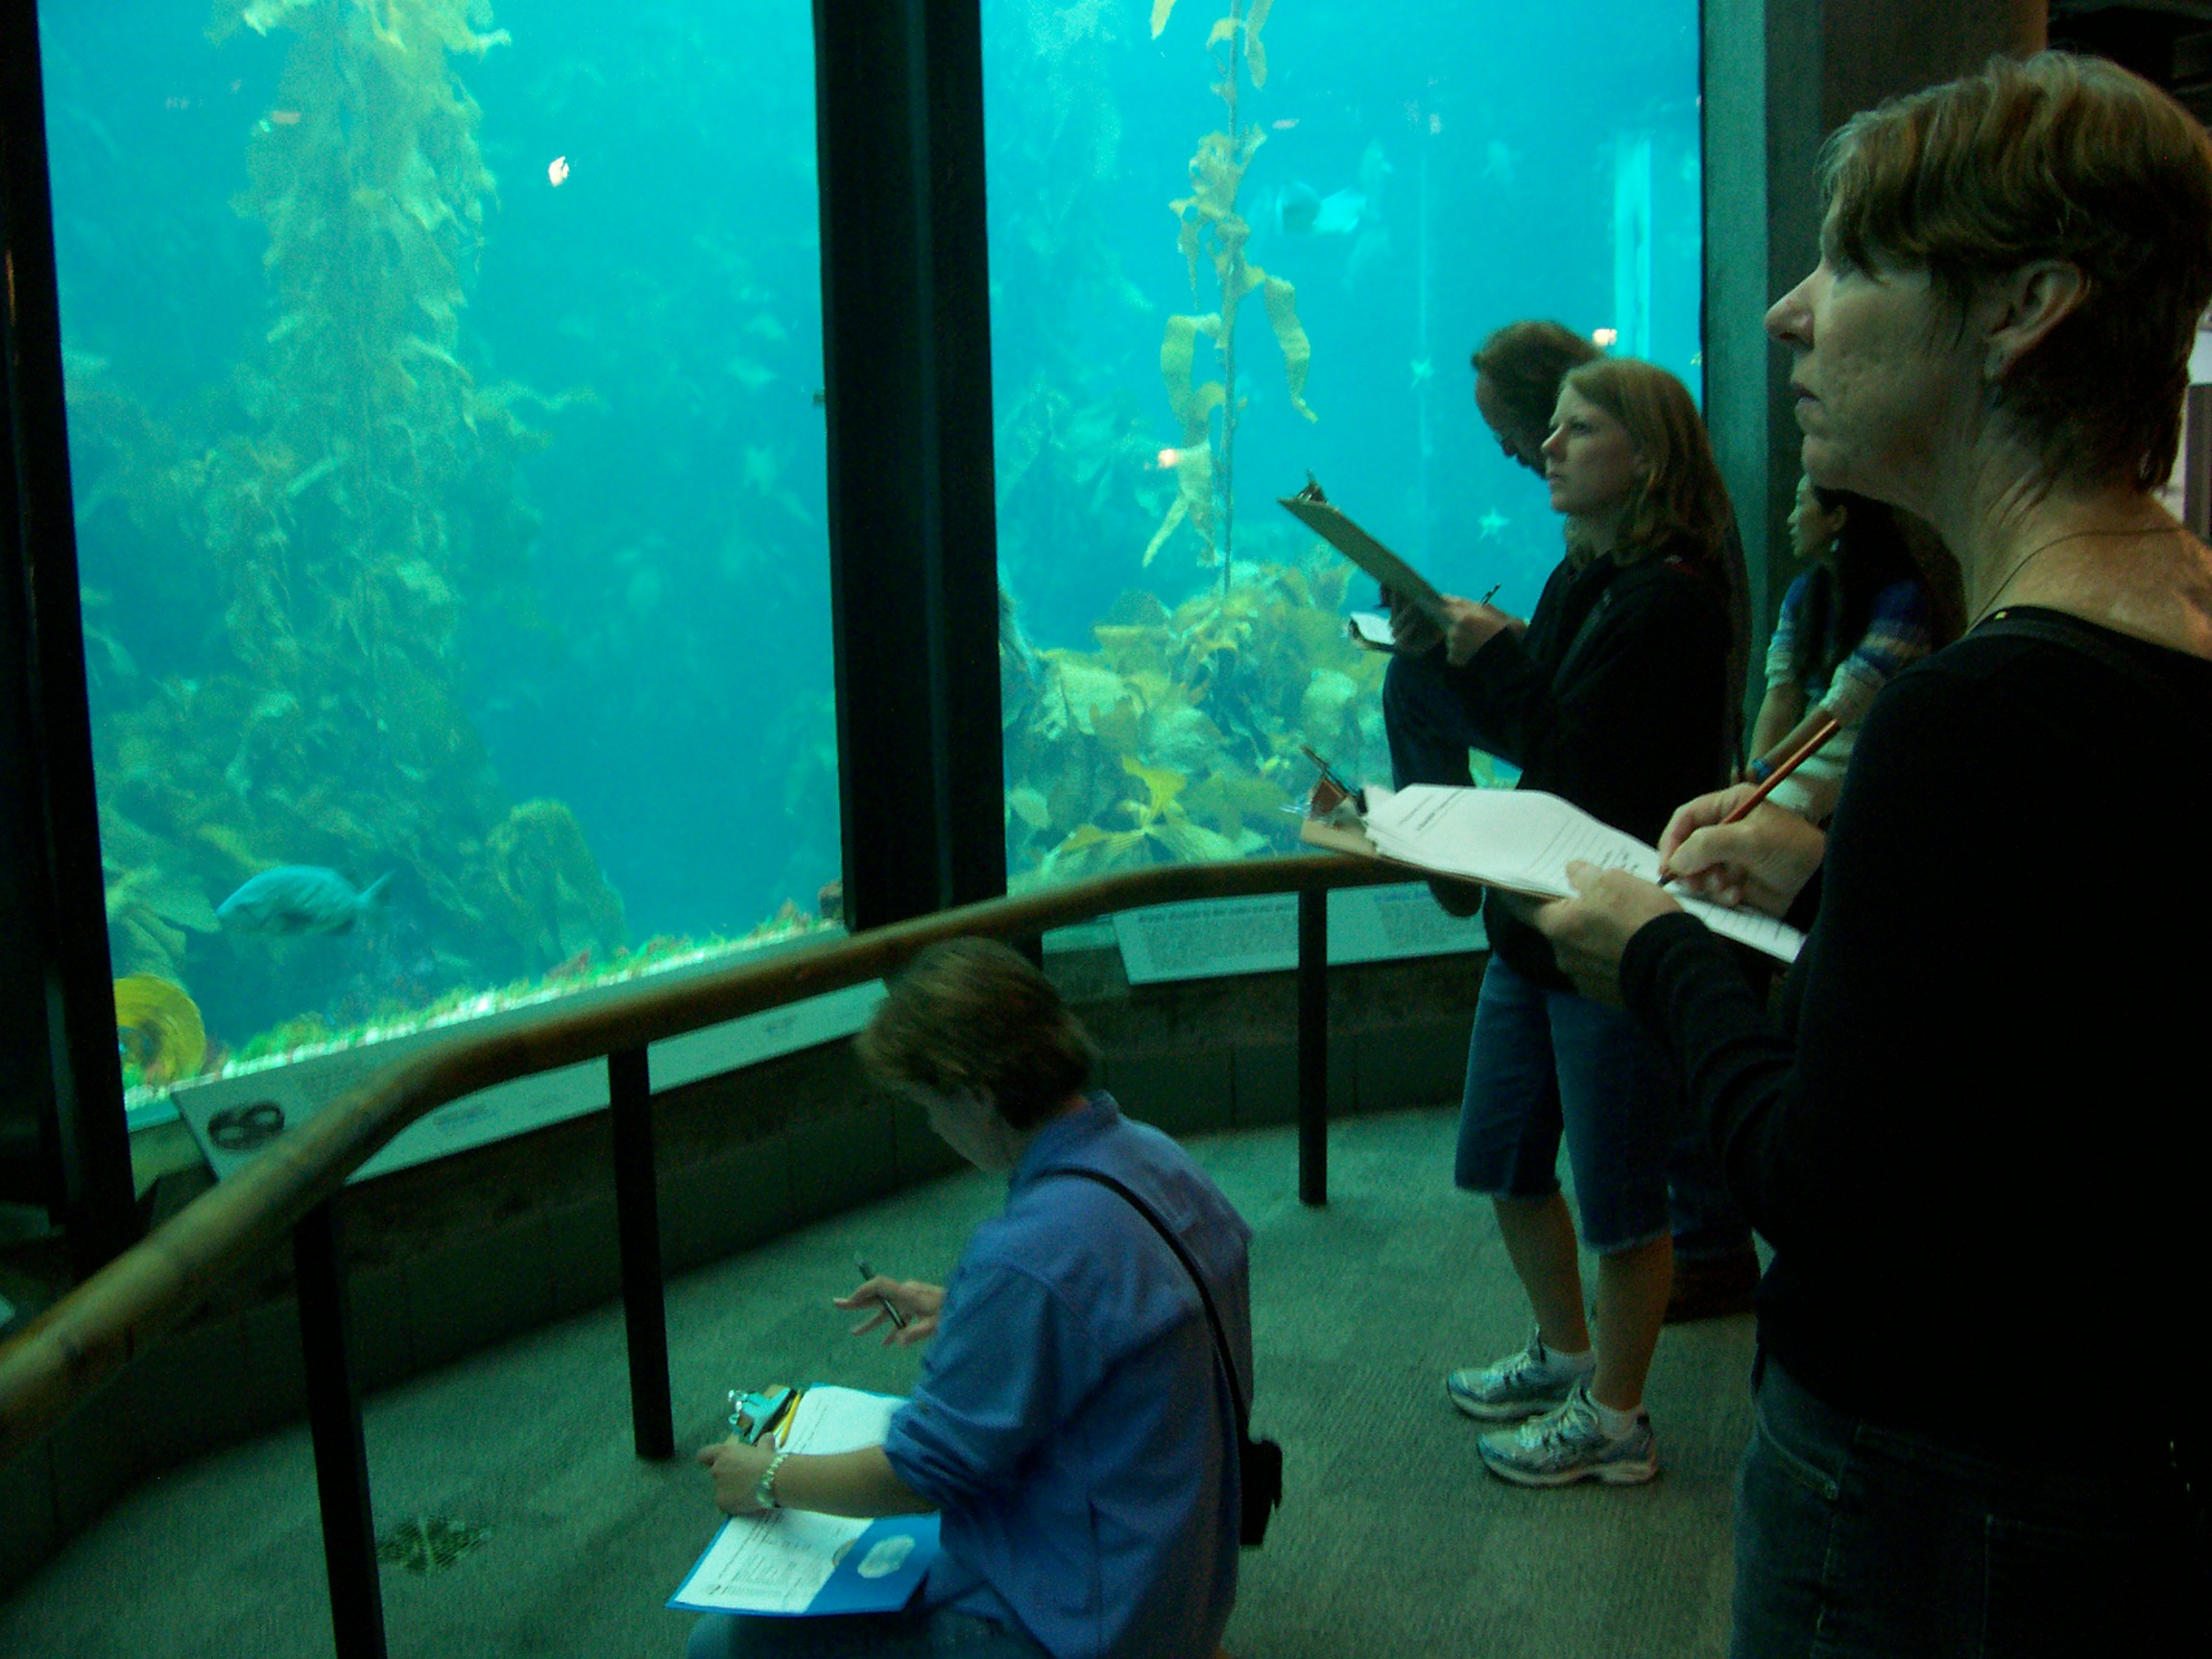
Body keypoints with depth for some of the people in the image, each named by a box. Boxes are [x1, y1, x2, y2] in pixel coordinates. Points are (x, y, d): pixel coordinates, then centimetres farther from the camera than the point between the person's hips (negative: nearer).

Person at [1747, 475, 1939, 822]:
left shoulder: (1903, 598, -11)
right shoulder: (1803, 591, 13)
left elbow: (1847, 702, -18)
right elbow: (1780, 695, 4)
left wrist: (1761, 770, -21)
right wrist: (1754, 770, -12)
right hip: (1808, 759, 6)